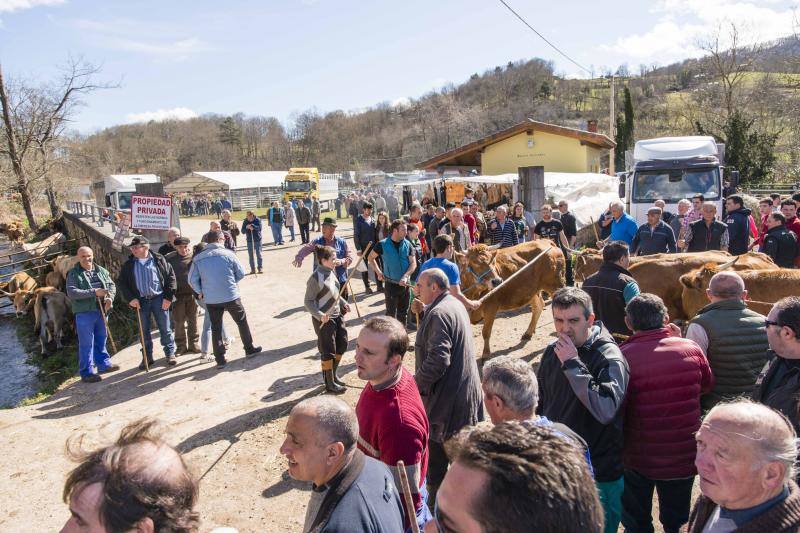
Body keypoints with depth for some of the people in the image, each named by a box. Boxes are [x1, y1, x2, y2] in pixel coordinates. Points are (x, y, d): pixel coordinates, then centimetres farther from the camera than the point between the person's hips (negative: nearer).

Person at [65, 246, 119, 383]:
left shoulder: (101, 271, 10)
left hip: (101, 311, 5)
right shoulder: (73, 274, -6)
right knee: (86, 343, 0)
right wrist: (94, 292, -24)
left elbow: (111, 285, 12)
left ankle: (103, 364, 33)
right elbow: (72, 292, -17)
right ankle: (86, 373, 7)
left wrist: (110, 297, -9)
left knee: (101, 339, 18)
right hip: (84, 313, -5)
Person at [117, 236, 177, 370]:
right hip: (140, 301, 2)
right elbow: (121, 282, 8)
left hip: (159, 298, -2)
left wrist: (168, 297, -6)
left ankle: (170, 353, 17)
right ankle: (147, 357, 20)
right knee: (144, 330, 9)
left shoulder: (159, 260, -1)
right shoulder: (128, 265, 5)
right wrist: (130, 298, -6)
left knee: (165, 328, 4)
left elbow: (171, 277, 0)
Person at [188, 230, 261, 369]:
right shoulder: (228, 254, -8)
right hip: (231, 296, -2)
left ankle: (220, 359, 12)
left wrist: (201, 292, 13)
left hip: (211, 300, 2)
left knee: (216, 328, 11)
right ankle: (250, 348, 28)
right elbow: (241, 273, -2)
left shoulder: (198, 259, -2)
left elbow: (192, 280, -2)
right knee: (242, 321, 18)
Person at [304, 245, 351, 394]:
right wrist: (319, 315, -29)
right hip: (324, 319, -8)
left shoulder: (331, 272, 4)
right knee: (328, 352, 3)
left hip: (337, 315, 8)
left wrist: (343, 303, 8)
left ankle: (333, 375, 36)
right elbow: (308, 301, -17)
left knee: (342, 344, 16)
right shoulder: (316, 277, -20)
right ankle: (330, 383, 19)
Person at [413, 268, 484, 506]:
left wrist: (416, 384, -16)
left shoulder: (439, 313, -22)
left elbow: (438, 360, -30)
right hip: (466, 388, 10)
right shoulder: (456, 305, 9)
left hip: (447, 396, -10)